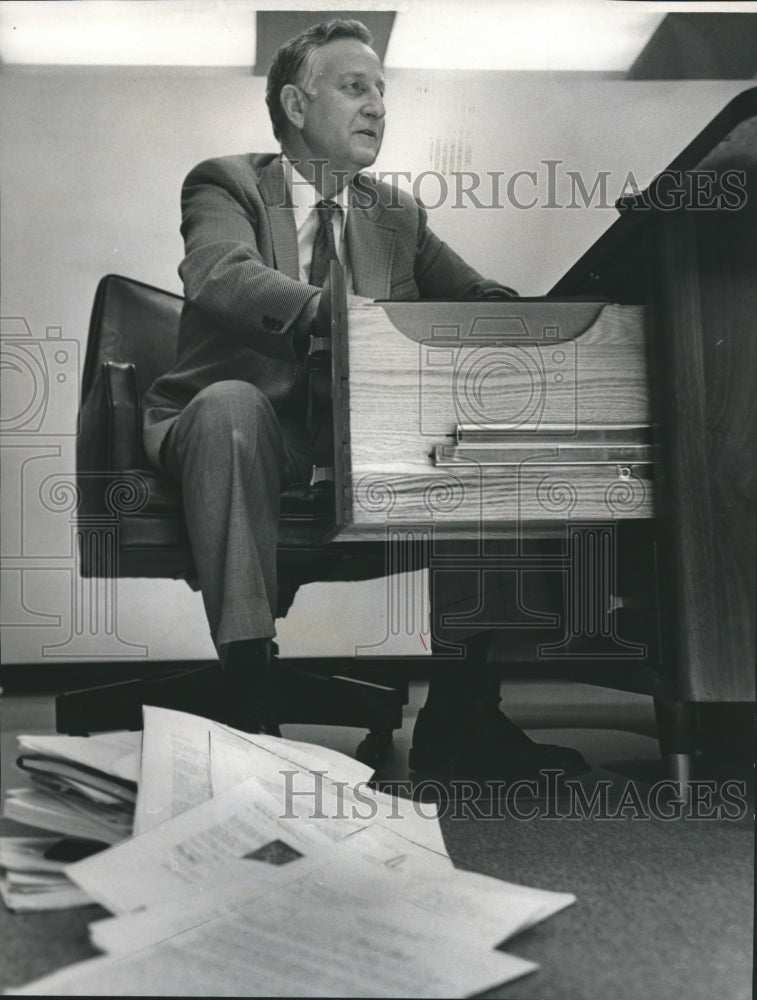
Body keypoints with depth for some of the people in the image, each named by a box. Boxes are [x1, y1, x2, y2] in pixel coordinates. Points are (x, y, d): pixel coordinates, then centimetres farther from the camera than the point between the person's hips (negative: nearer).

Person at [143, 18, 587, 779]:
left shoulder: (397, 216, 16)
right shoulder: (226, 184, 0)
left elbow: (483, 301, 6)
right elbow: (220, 274, -22)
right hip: (235, 425, -4)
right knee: (230, 403, -37)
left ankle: (459, 715, -17)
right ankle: (247, 700, -36)